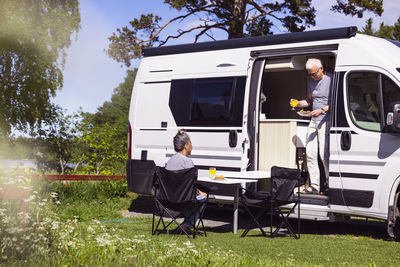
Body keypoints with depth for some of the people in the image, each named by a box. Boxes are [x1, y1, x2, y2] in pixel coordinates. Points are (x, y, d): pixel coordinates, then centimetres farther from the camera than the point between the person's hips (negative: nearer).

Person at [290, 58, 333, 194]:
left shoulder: (330, 79, -8)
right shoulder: (311, 81, 15)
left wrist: (322, 110, -20)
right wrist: (298, 103, 6)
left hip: (325, 120, -7)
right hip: (313, 121, 7)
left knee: (324, 154, -10)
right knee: (310, 153, 4)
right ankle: (314, 186, 10)